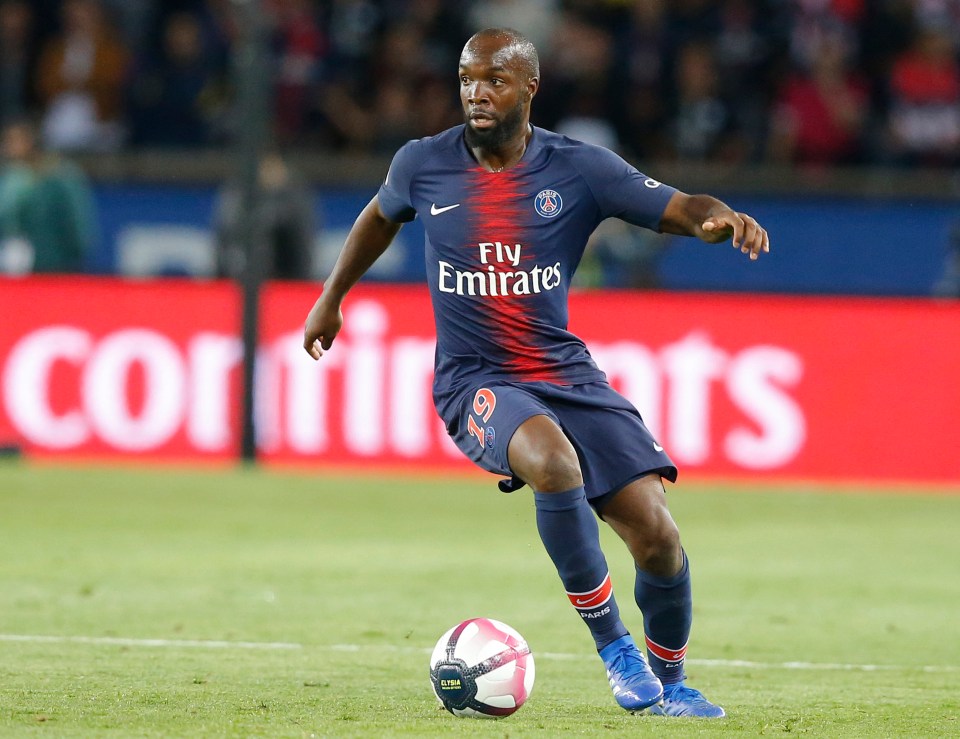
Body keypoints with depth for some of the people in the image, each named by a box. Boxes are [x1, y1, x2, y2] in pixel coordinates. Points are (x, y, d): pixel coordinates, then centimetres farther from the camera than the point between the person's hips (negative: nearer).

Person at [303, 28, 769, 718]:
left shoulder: (579, 168, -4)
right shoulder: (423, 165, -1)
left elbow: (682, 210, -9)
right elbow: (381, 217, 22)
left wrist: (722, 217, -33)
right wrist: (331, 298, 32)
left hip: (566, 372, 2)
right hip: (474, 383, -2)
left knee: (657, 536, -10)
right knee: (554, 462, -36)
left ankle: (668, 681, 19)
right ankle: (611, 642, -19)